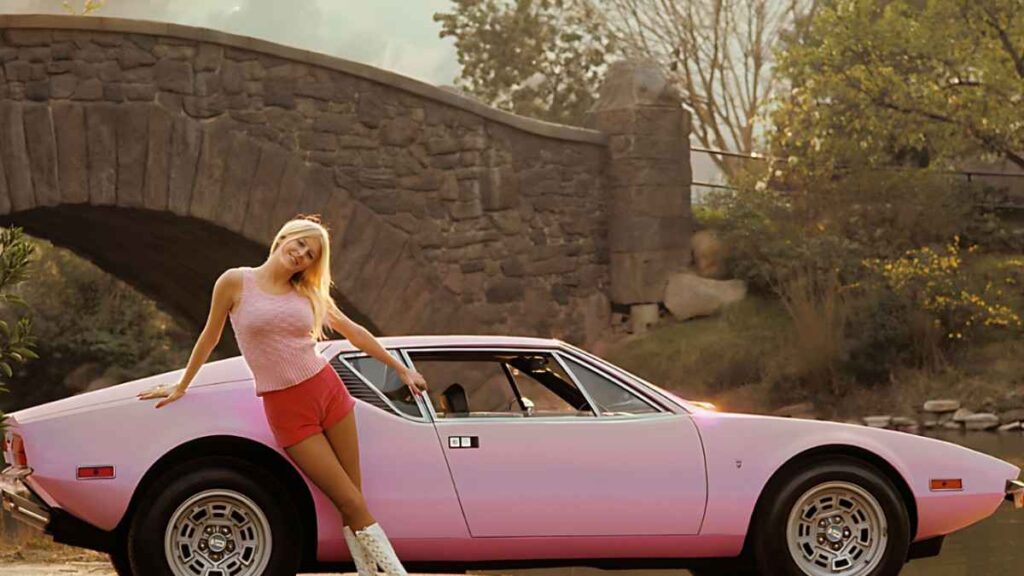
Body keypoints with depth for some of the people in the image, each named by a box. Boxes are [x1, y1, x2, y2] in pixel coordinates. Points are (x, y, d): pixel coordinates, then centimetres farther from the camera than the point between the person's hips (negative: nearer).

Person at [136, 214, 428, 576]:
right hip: (286, 410, -4)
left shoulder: (308, 293, 8)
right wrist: (181, 387, 18)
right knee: (351, 503, -6)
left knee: (353, 501, 1)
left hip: (329, 392, 4)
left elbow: (352, 331, 17)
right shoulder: (236, 282, -2)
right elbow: (210, 336, 9)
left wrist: (400, 369, 20)